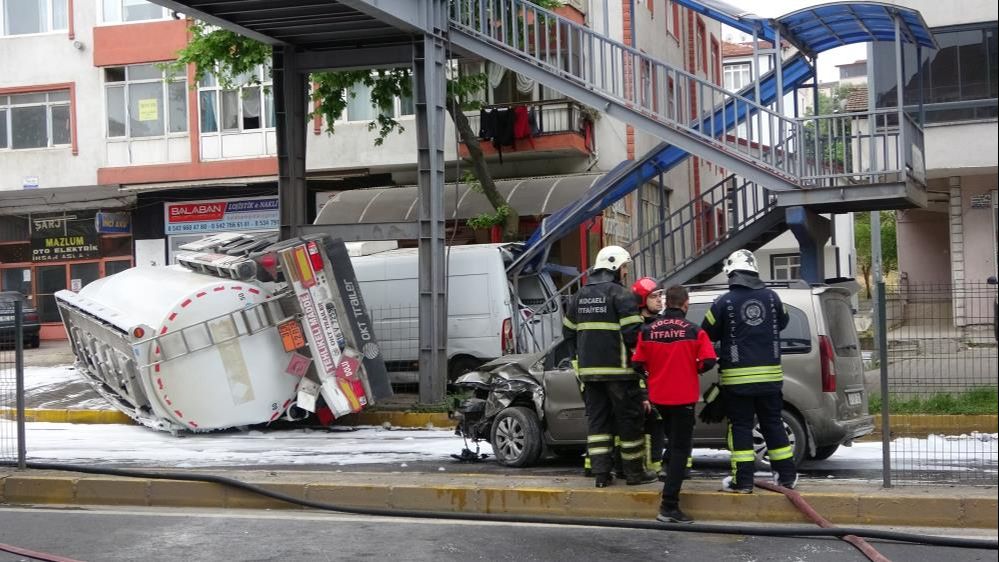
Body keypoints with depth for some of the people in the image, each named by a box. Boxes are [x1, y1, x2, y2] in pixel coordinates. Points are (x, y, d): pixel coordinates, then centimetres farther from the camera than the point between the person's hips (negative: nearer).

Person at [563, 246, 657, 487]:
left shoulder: (580, 296, 13)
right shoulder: (620, 294, -9)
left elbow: (568, 332, 17)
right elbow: (633, 332, -16)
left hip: (588, 369, 6)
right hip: (618, 368, -6)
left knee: (596, 419, 10)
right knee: (629, 419, 4)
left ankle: (600, 473, 7)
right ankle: (634, 472, 9)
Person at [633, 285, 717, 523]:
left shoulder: (648, 330, -3)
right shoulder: (694, 331, -11)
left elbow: (639, 363, -3)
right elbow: (709, 361, -16)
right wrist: (694, 368, 5)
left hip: (659, 396, 4)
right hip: (684, 396, -3)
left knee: (674, 439, 29)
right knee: (680, 448, -2)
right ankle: (669, 505, -10)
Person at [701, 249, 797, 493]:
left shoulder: (724, 302, -10)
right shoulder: (771, 297, 1)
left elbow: (708, 334, 1)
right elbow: (782, 322, 19)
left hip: (737, 377, -3)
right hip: (770, 375, 3)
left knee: (740, 427, 2)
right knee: (772, 423, 13)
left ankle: (743, 480, 1)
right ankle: (787, 475, 17)